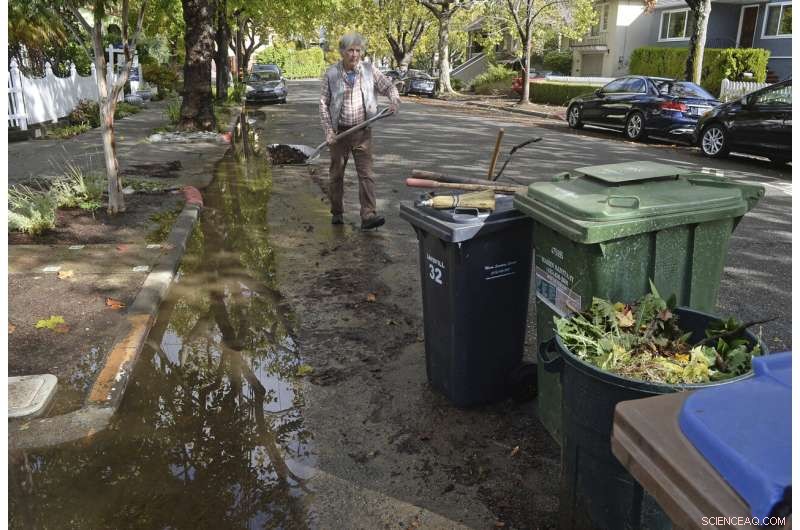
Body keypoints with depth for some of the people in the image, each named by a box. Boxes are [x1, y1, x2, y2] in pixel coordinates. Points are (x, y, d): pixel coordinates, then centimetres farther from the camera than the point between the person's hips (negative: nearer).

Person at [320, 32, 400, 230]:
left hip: (363, 132, 0)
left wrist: (394, 100, -13)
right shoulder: (331, 74, -3)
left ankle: (368, 216, -12)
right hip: (339, 132, 0)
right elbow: (323, 104, -1)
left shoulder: (369, 70, 2)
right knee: (337, 174, 9)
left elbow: (388, 86, 10)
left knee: (366, 173, -9)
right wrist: (328, 130, -10)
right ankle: (337, 213, 24)